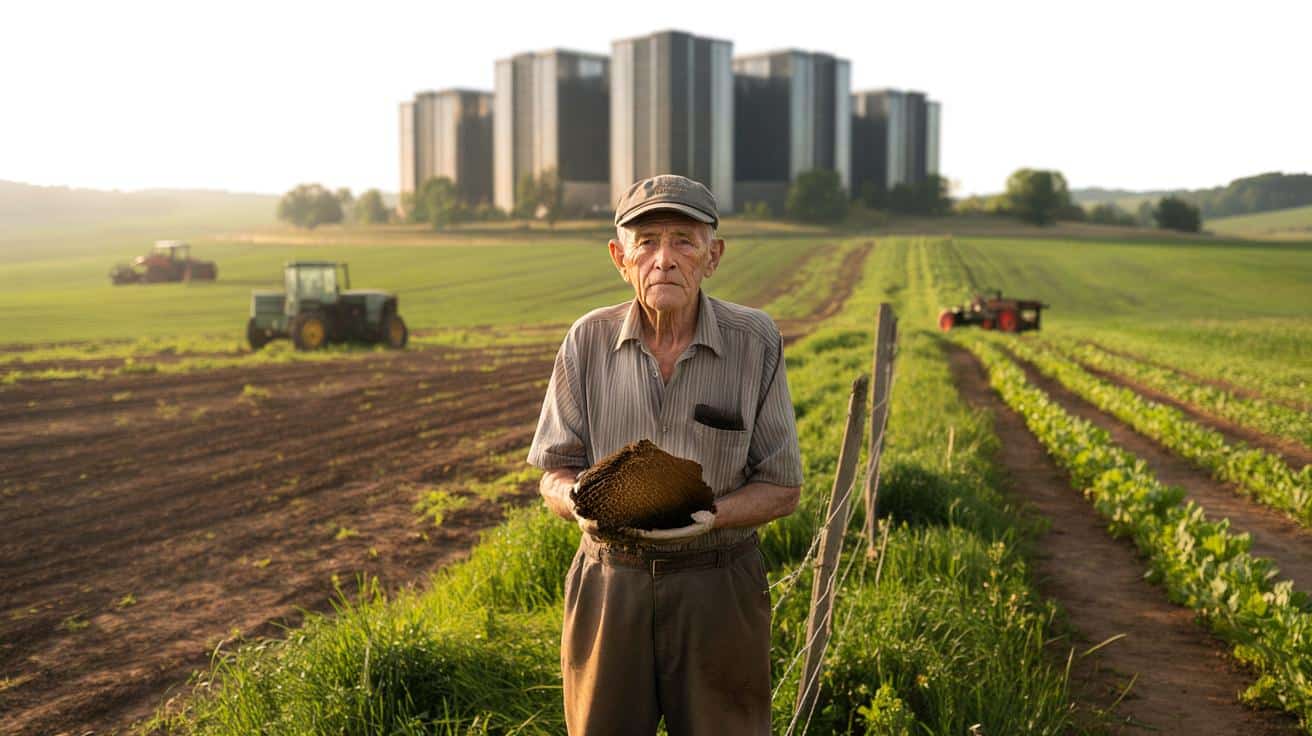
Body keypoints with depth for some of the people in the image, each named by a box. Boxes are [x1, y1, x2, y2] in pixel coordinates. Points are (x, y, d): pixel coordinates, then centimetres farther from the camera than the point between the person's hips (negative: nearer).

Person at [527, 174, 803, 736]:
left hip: (717, 588, -1)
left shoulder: (756, 342, -6)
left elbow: (782, 488, -1)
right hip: (609, 582, 1)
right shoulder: (588, 341, -2)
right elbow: (555, 473, 4)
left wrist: (713, 516, -20)